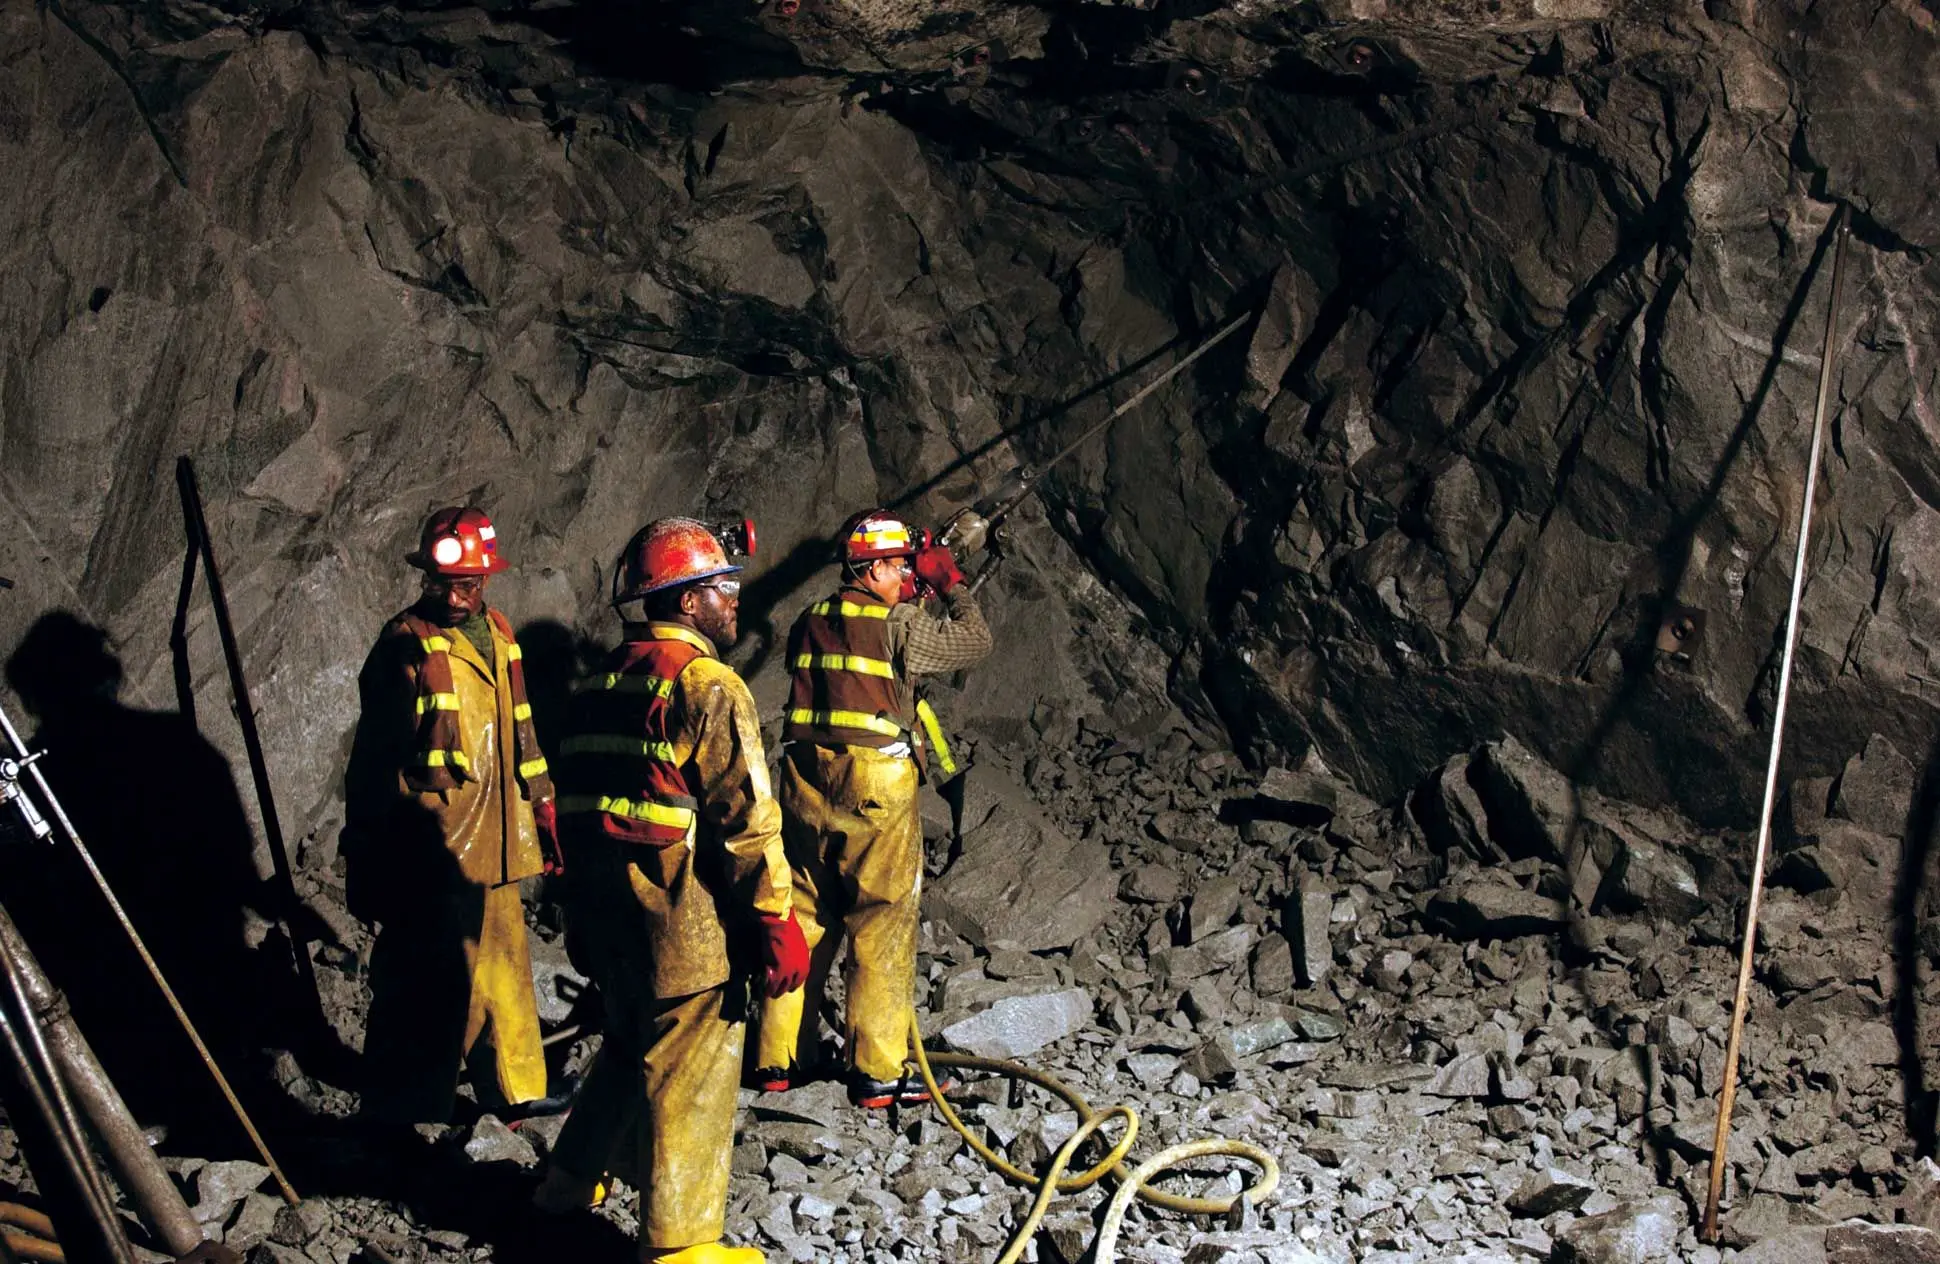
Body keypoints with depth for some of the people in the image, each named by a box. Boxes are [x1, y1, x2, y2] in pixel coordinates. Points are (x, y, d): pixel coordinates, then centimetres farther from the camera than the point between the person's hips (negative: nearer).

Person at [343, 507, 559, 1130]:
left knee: (504, 969, 17)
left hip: (492, 846, 7)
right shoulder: (406, 645, -9)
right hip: (429, 852, -7)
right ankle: (404, 1113, 11)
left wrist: (540, 805, 24)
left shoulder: (497, 635, 12)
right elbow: (374, 760, -9)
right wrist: (366, 860, -10)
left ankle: (516, 1091, 31)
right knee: (426, 987, -2)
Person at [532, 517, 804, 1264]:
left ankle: (573, 1178, 38)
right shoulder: (707, 685, -16)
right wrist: (777, 923, -13)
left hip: (604, 914, 8)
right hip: (686, 923, -8)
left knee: (631, 1044, 27)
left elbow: (575, 803, 15)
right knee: (688, 1076, 4)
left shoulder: (599, 686, 10)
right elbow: (746, 821, -19)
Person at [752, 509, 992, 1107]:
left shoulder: (809, 622, 8)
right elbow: (975, 640, 0)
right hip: (875, 789, -6)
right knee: (884, 924, 3)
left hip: (806, 785, 6)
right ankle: (878, 1072, 6)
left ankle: (776, 1060, 20)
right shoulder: (899, 624, -9)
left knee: (803, 920, 14)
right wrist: (951, 582, 13)